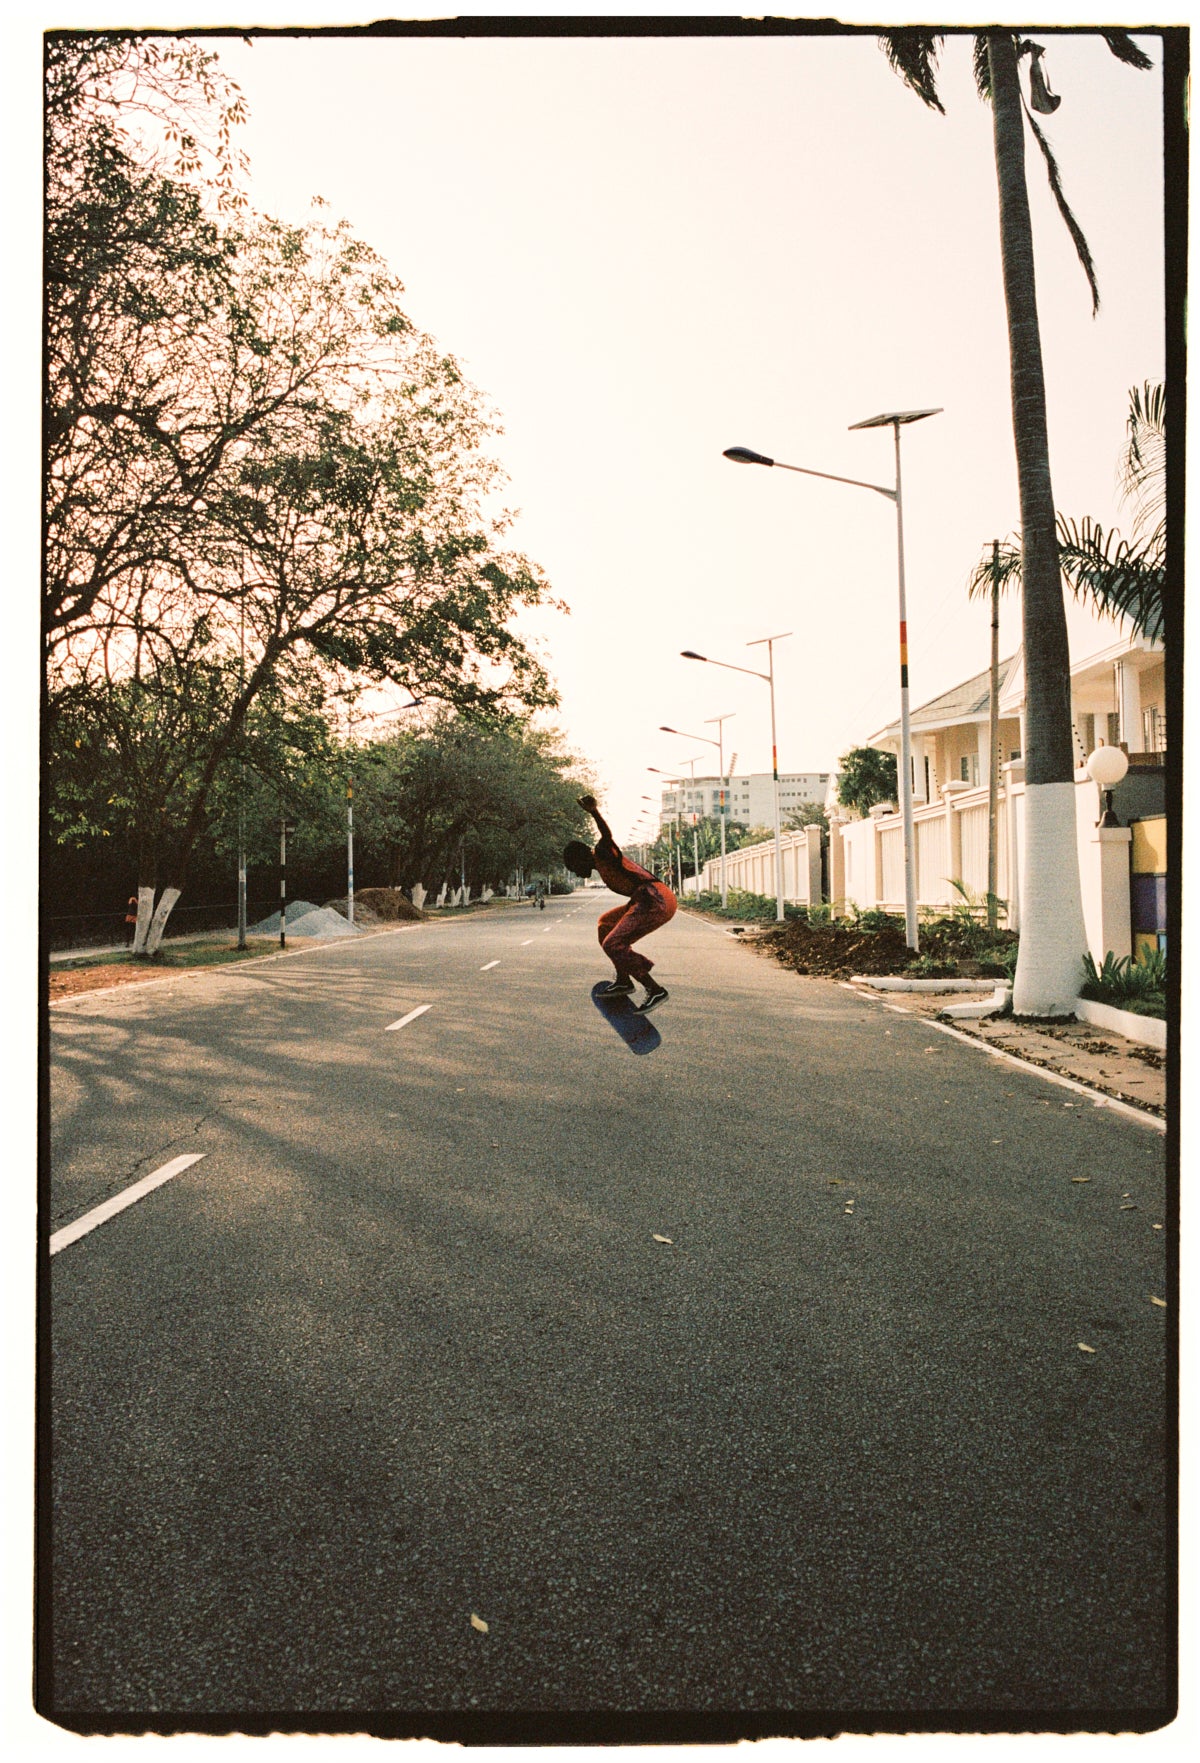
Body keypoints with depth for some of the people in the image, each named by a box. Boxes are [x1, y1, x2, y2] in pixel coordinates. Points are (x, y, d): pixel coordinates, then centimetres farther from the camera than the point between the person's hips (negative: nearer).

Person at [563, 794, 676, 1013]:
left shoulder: (603, 852, -5)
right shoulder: (602, 867, 22)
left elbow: (607, 835, -28)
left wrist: (594, 811, -44)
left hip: (656, 901, -11)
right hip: (652, 899, 11)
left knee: (612, 944, -12)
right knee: (606, 923, 26)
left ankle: (655, 990, -7)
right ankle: (624, 981, 25)